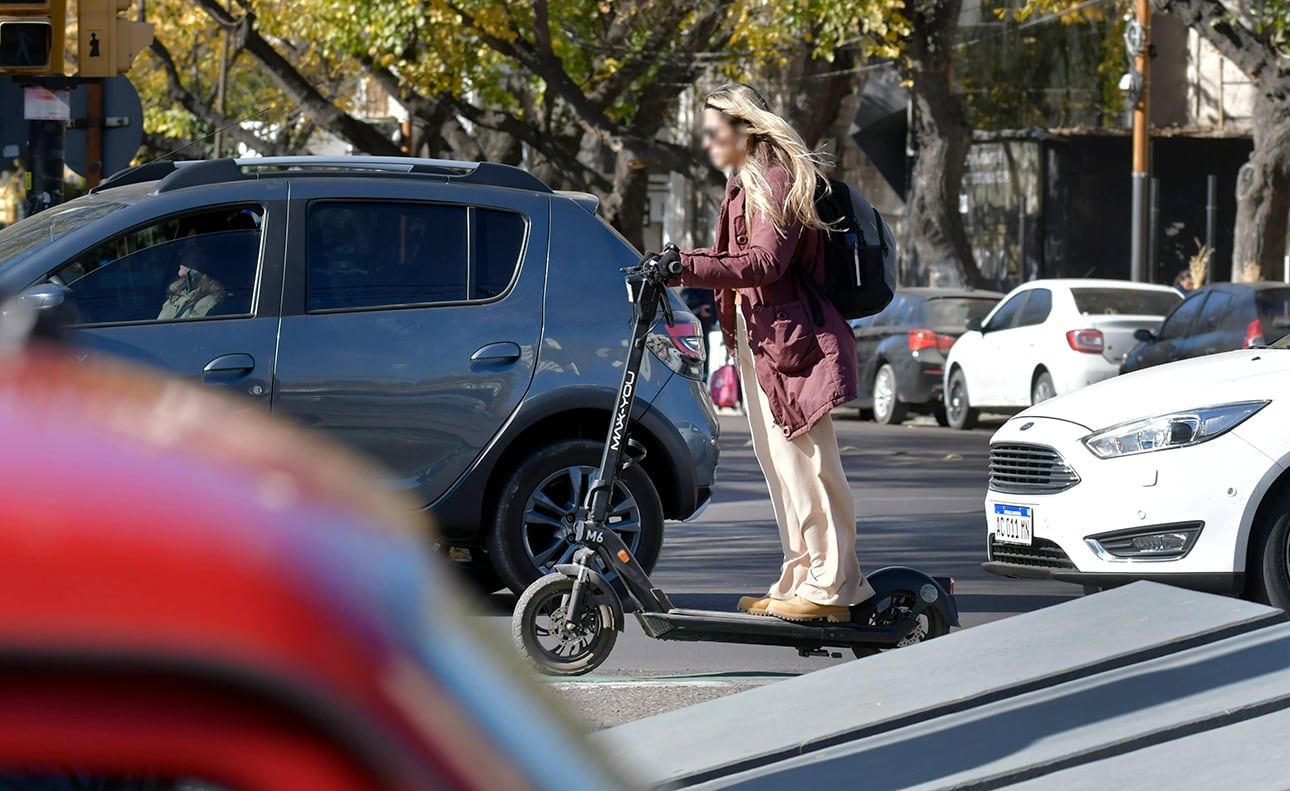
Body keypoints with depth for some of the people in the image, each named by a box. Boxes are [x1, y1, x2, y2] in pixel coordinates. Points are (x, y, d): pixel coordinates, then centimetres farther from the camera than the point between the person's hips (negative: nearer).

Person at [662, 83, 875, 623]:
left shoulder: (778, 182, -13)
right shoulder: (745, 184, 19)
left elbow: (765, 261, -26)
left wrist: (687, 268, -30)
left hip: (790, 336, -11)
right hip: (756, 336, 11)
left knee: (805, 463, -8)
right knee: (778, 464, 12)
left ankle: (831, 588, -6)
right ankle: (799, 582, 17)